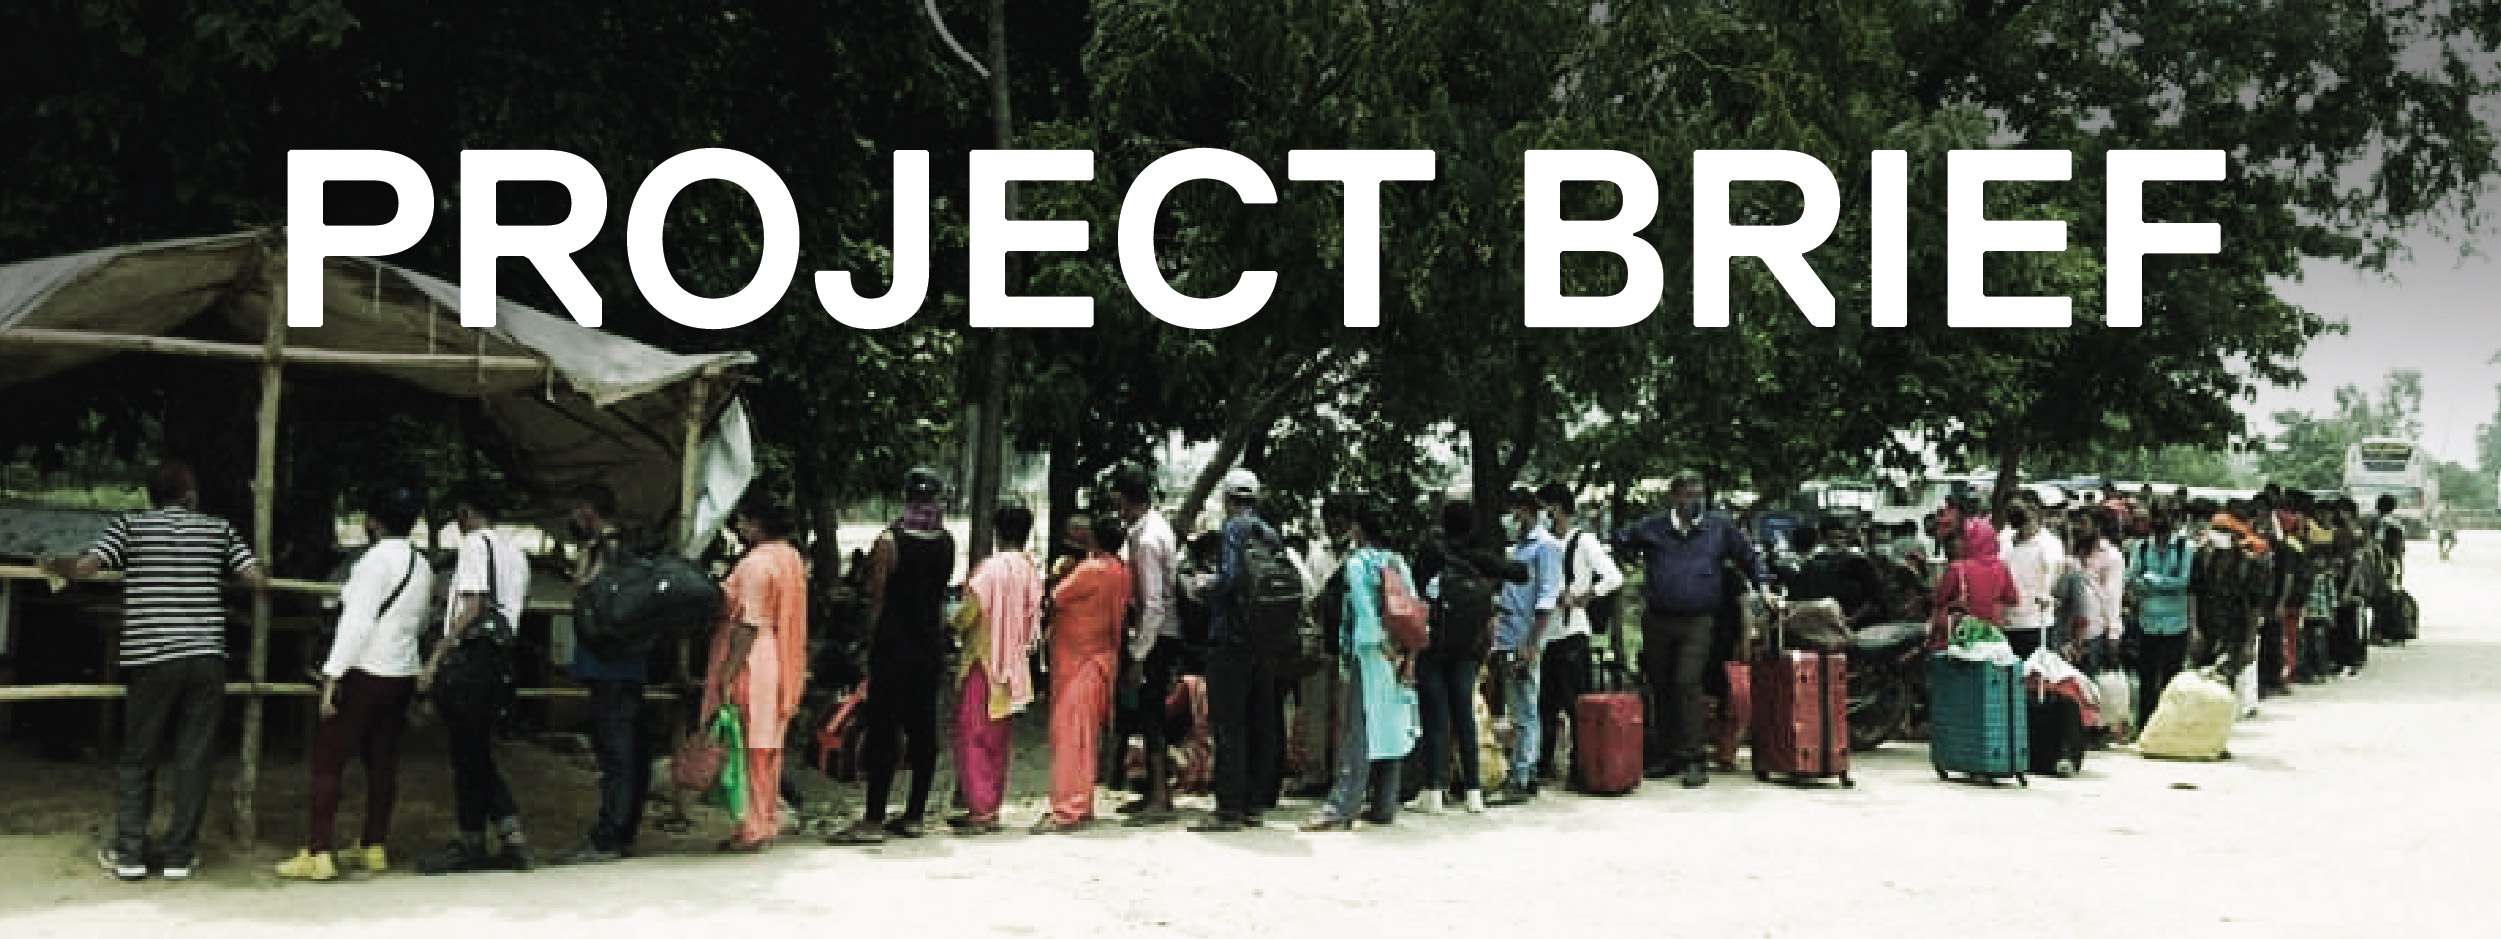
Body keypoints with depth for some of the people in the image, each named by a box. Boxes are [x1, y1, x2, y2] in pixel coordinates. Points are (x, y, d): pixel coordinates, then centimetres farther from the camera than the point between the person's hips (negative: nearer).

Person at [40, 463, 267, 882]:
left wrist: (52, 565, 14)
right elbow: (257, 580, 3)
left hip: (151, 658, 0)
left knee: (138, 760, 10)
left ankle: (128, 854, 9)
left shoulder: (131, 525, 5)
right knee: (193, 760, 5)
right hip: (207, 658, 0)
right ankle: (179, 856, 7)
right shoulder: (219, 528, 8)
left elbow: (84, 567, -7)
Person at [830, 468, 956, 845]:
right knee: (923, 729, 9)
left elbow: (877, 598, -9)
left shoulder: (891, 540, -12)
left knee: (883, 730, -4)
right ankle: (914, 816, 14)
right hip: (932, 645, 5)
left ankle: (873, 820, -6)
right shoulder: (947, 541, 4)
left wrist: (872, 642, -3)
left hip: (894, 644, -5)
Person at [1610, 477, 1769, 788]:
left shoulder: (1719, 528, 7)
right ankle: (1668, 753, 20)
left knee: (1688, 683, -16)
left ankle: (1695, 757, -13)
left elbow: (1748, 557, 19)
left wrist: (1762, 585, 11)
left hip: (1697, 622, -2)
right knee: (1660, 687, 8)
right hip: (1656, 621, 2)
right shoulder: (1650, 528, 6)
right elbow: (1618, 545, 14)